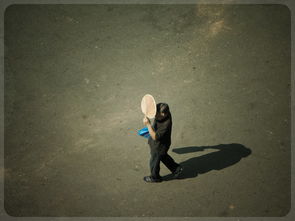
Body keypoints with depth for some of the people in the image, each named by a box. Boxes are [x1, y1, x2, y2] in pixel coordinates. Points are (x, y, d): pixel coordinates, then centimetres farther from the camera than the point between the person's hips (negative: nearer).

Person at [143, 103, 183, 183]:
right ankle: (176, 169, 47)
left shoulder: (166, 124, -41)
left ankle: (155, 177, 44)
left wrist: (148, 124, -39)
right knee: (163, 157, 31)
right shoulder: (163, 115, -17)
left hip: (159, 147, -8)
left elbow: (155, 137, -37)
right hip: (157, 143, 8)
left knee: (154, 162, 17)